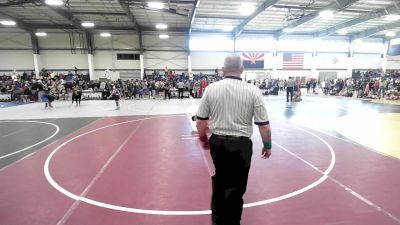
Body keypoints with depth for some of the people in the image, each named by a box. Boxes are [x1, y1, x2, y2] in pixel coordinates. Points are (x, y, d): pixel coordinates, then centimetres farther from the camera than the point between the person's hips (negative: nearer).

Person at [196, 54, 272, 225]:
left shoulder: (211, 88, -5)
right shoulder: (253, 91, -9)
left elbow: (200, 122, -1)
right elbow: (264, 126, -8)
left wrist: (203, 137, 17)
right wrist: (267, 145, 8)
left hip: (217, 142, 3)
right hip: (241, 145, -2)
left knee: (220, 180, 26)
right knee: (236, 187, 16)